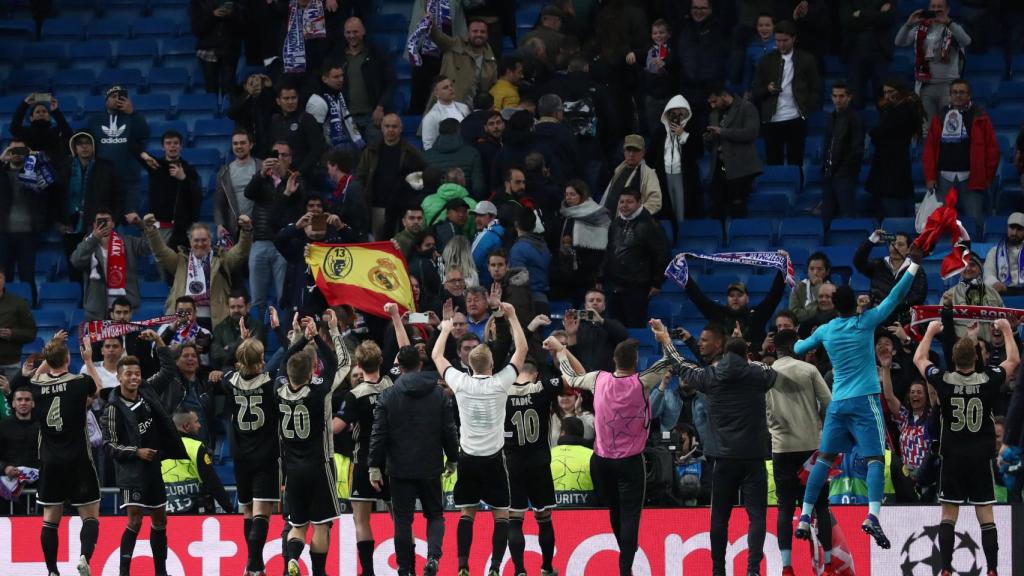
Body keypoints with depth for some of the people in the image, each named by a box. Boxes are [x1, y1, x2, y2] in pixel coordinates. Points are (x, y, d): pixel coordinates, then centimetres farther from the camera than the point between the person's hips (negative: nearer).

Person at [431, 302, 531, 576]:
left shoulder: (461, 383, -5)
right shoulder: (500, 383, -10)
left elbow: (436, 355, 11)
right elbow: (522, 349, 0)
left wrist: (446, 330, 25)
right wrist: (512, 317, 7)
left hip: (468, 459, 2)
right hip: (493, 459, -2)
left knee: (467, 514, 8)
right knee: (501, 515, 4)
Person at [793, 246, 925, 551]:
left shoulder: (825, 331, 7)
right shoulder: (865, 322, -4)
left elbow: (798, 349, 24)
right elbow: (895, 297, -3)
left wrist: (799, 340, 47)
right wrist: (913, 264, 3)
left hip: (838, 402, 4)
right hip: (864, 400, -4)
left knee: (824, 458, 12)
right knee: (875, 458, -8)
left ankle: (804, 518, 8)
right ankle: (872, 516, -28)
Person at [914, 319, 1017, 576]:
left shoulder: (944, 381, -8)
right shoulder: (989, 380, -9)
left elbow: (919, 359, 11)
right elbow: (1014, 360, 10)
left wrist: (930, 332, 23)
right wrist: (1007, 330, 23)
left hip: (952, 458, 0)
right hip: (982, 458, 0)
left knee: (948, 516, 4)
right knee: (986, 516, 2)